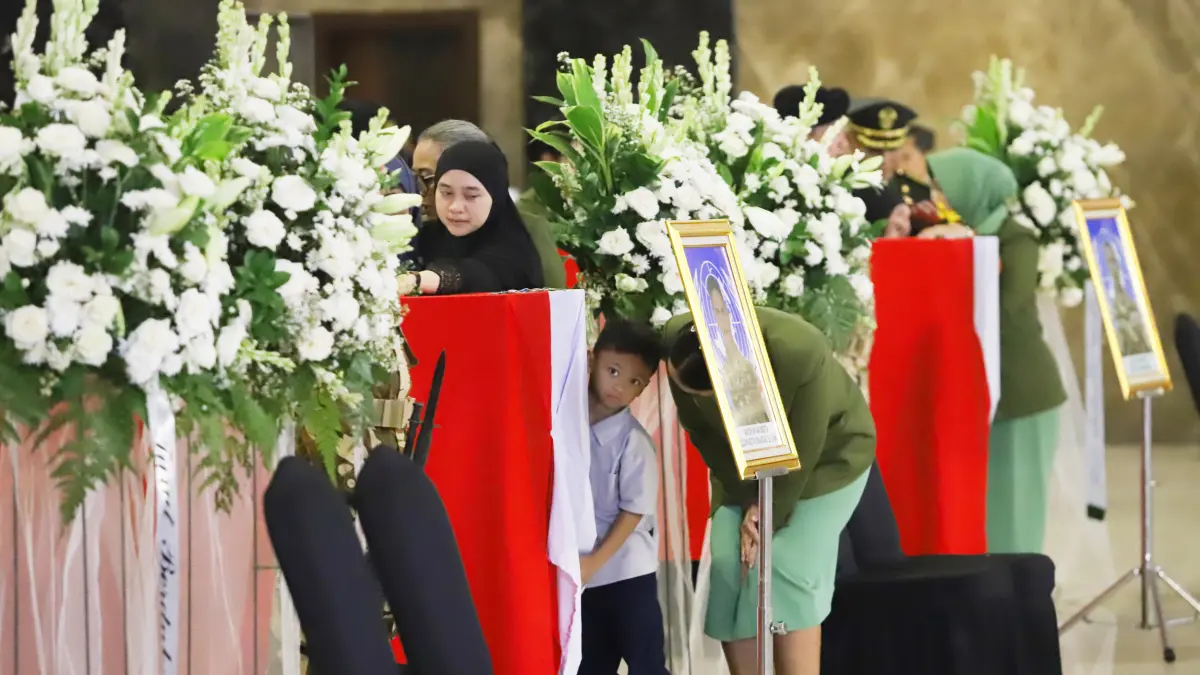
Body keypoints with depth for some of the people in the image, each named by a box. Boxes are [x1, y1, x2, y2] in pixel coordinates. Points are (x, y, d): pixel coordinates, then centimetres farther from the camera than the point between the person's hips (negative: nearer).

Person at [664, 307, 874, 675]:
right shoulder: (676, 340, -26)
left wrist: (769, 517, -20)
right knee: (727, 564, -9)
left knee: (784, 572, -18)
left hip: (826, 459, -5)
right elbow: (701, 431, -13)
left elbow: (801, 454, -29)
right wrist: (748, 500, -18)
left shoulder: (799, 355, -41)